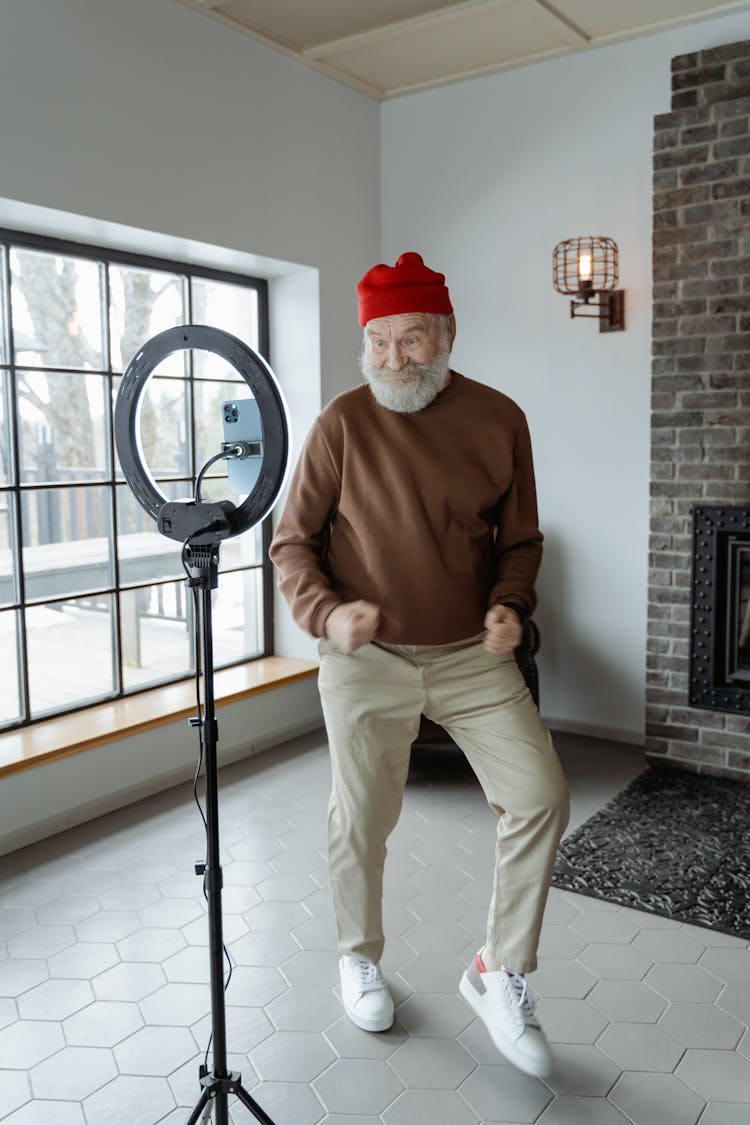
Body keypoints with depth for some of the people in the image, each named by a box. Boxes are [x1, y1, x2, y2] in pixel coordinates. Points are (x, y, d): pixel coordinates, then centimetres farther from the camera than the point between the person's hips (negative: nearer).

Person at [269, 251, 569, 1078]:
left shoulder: (498, 420, 0)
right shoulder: (343, 423, -7)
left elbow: (519, 539, 9)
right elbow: (292, 542, -2)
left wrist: (510, 605, -10)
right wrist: (326, 611, -20)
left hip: (472, 655, 2)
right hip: (367, 662, -2)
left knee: (539, 796, -5)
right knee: (361, 820, 10)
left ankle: (501, 976, 16)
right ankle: (360, 957, 38)